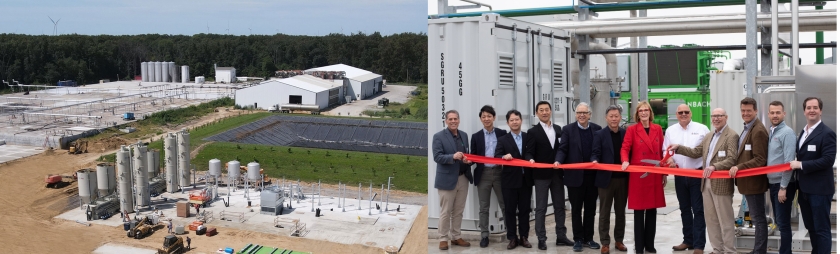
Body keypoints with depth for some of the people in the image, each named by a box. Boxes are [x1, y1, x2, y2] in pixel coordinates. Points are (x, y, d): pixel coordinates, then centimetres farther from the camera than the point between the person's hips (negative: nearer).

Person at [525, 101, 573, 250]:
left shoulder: (558, 129, 11)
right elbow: (529, 153, -8)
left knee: (560, 206, 10)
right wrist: (531, 160, -28)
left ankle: (561, 236, 20)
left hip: (557, 173, 5)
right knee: (541, 208, 2)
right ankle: (541, 239, 7)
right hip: (541, 175, -4)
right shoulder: (533, 132, -3)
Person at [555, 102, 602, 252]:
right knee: (576, 209, 5)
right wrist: (558, 161, -24)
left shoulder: (597, 129, 6)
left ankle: (588, 238, 21)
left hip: (592, 175, 2)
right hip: (575, 176, -2)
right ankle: (578, 239, 13)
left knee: (590, 209, 10)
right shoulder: (568, 129, 0)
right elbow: (562, 149, -6)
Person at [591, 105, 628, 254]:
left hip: (623, 178, 2)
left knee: (621, 211, 12)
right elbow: (595, 153, -6)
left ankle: (619, 240, 23)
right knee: (604, 212, 4)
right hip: (606, 178, -2)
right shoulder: (600, 134, 0)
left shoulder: (626, 133, 7)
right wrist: (594, 161, -26)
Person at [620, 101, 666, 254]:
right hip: (638, 175, -3)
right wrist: (625, 161, -29)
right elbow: (625, 148, -8)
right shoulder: (632, 129, 0)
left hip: (655, 175, 3)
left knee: (652, 210, 8)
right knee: (639, 211, 0)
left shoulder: (658, 129, 10)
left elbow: (662, 152, 11)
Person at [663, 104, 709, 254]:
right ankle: (688, 240, 26)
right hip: (679, 175, 4)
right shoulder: (670, 130, 7)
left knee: (698, 210, -2)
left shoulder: (702, 129, -2)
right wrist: (669, 159, -10)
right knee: (684, 209, 14)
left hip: (698, 174, -4)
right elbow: (666, 149, 10)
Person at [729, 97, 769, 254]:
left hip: (753, 182, -10)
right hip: (748, 181, 10)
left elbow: (760, 160, -21)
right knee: (757, 217, 16)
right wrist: (737, 168, 10)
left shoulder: (758, 131, -16)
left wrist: (739, 167, -25)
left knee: (758, 218, -2)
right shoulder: (748, 129, 15)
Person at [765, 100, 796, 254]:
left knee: (783, 222, -2)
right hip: (773, 183, 7)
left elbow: (788, 162, -17)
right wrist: (775, 185, 11)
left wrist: (783, 187, -19)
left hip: (783, 184, -7)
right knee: (778, 221, 15)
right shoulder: (770, 132, 10)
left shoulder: (787, 133, -13)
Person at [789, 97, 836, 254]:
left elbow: (828, 160, -21)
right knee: (810, 227, 16)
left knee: (822, 228, -1)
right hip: (804, 188, 8)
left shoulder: (827, 133, -12)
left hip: (819, 189, -8)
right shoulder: (803, 132, 15)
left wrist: (801, 164, -20)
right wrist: (795, 169, 2)